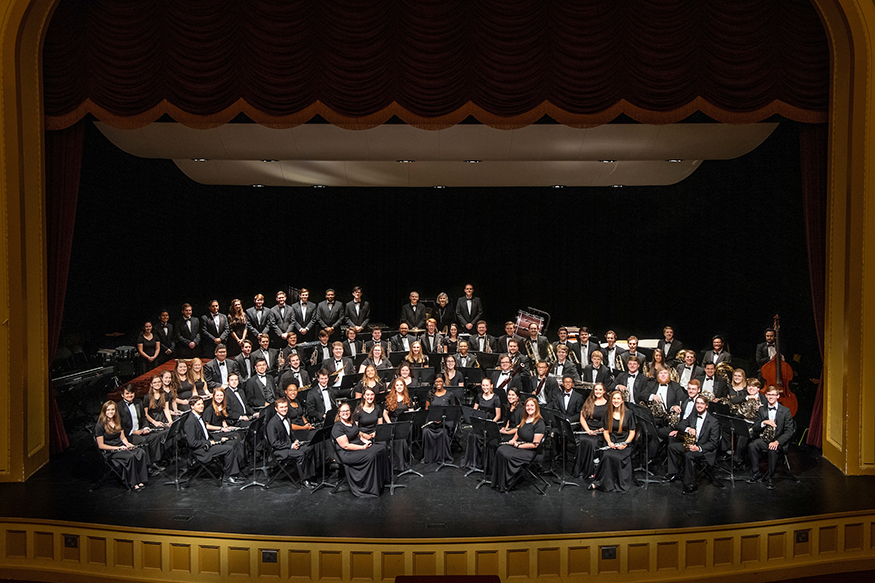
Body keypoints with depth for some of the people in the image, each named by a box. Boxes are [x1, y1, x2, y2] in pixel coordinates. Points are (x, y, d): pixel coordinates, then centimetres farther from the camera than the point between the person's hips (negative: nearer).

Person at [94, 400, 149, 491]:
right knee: (130, 456, -33)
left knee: (141, 452, -22)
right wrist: (118, 448, -16)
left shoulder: (118, 421, 13)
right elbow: (101, 445, -10)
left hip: (121, 447, 6)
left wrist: (127, 444, -5)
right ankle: (133, 484, -25)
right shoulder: (100, 425, -8)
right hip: (109, 452, -6)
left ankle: (140, 481, -26)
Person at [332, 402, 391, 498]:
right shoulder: (338, 427, -17)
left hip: (359, 445, 9)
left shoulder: (351, 422, 12)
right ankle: (371, 489, -20)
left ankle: (383, 479, 2)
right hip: (347, 454, -9)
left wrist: (365, 441, 2)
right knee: (371, 456, -29)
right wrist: (363, 447, -20)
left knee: (381, 449, -7)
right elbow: (346, 446, -21)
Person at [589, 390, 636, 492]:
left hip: (624, 443, -1)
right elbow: (606, 431, 12)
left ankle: (620, 483, -17)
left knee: (618, 458, -33)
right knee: (607, 456, -31)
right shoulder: (607, 413, 11)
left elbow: (632, 432, 4)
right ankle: (605, 483, -21)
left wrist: (625, 444, -11)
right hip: (611, 443, 1)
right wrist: (609, 442, -8)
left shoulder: (628, 413, 6)